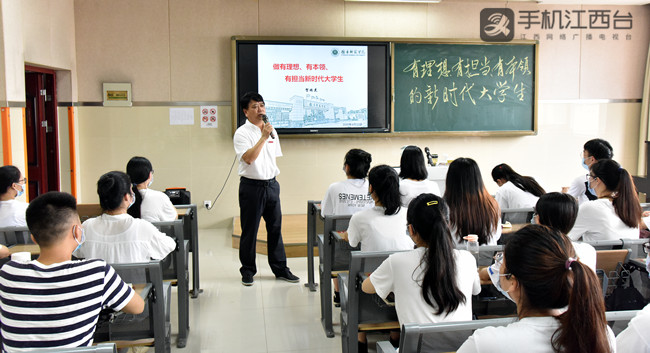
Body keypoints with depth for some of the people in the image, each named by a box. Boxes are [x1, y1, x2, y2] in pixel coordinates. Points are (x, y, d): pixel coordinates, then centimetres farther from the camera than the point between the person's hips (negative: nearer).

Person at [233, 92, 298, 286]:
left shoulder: (271, 130, 11)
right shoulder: (242, 133, -8)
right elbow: (248, 158, -22)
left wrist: (273, 178, 14)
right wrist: (263, 137, -22)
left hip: (271, 184, 6)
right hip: (251, 186, -5)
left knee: (275, 228, 10)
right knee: (249, 231, 3)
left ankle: (280, 268, 19)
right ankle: (247, 271, 16)